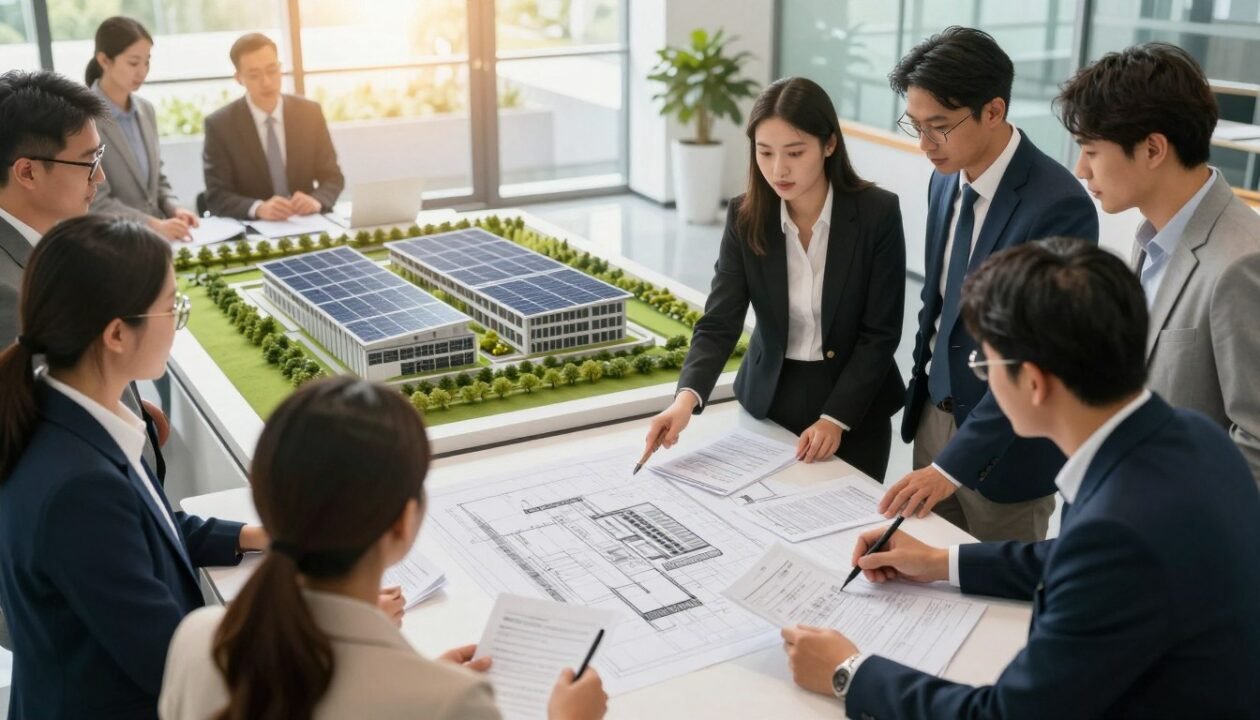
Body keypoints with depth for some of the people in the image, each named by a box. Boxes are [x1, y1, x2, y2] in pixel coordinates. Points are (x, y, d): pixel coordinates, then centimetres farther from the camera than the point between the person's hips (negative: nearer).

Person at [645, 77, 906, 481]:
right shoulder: (746, 217, -10)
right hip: (770, 400, 2)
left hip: (855, 403, -2)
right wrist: (687, 397, -31)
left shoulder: (877, 213, -16)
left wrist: (835, 417, -20)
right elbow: (719, 322, -14)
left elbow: (881, 333, -14)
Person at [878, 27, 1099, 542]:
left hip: (1005, 444, -6)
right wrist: (921, 390, 14)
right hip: (935, 413, 7)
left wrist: (953, 464, -26)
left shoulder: (1058, 206, -24)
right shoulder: (947, 177, 0)